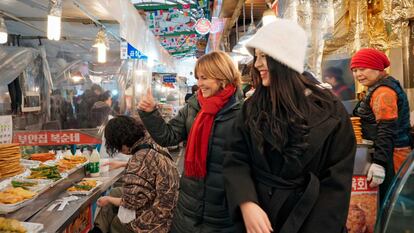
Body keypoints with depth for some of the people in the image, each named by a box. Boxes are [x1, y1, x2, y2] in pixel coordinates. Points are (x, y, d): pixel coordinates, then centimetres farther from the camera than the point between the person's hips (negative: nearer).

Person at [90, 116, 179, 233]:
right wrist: (122, 164, 33)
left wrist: (108, 199, -5)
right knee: (115, 192, 21)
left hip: (151, 221, -8)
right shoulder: (152, 145, -4)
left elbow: (132, 203, -23)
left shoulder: (139, 159, -30)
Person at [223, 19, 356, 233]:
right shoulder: (252, 107, -1)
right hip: (259, 215, 2)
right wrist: (246, 203, -24)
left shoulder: (329, 111, -9)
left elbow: (337, 181, -9)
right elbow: (235, 157, -7)